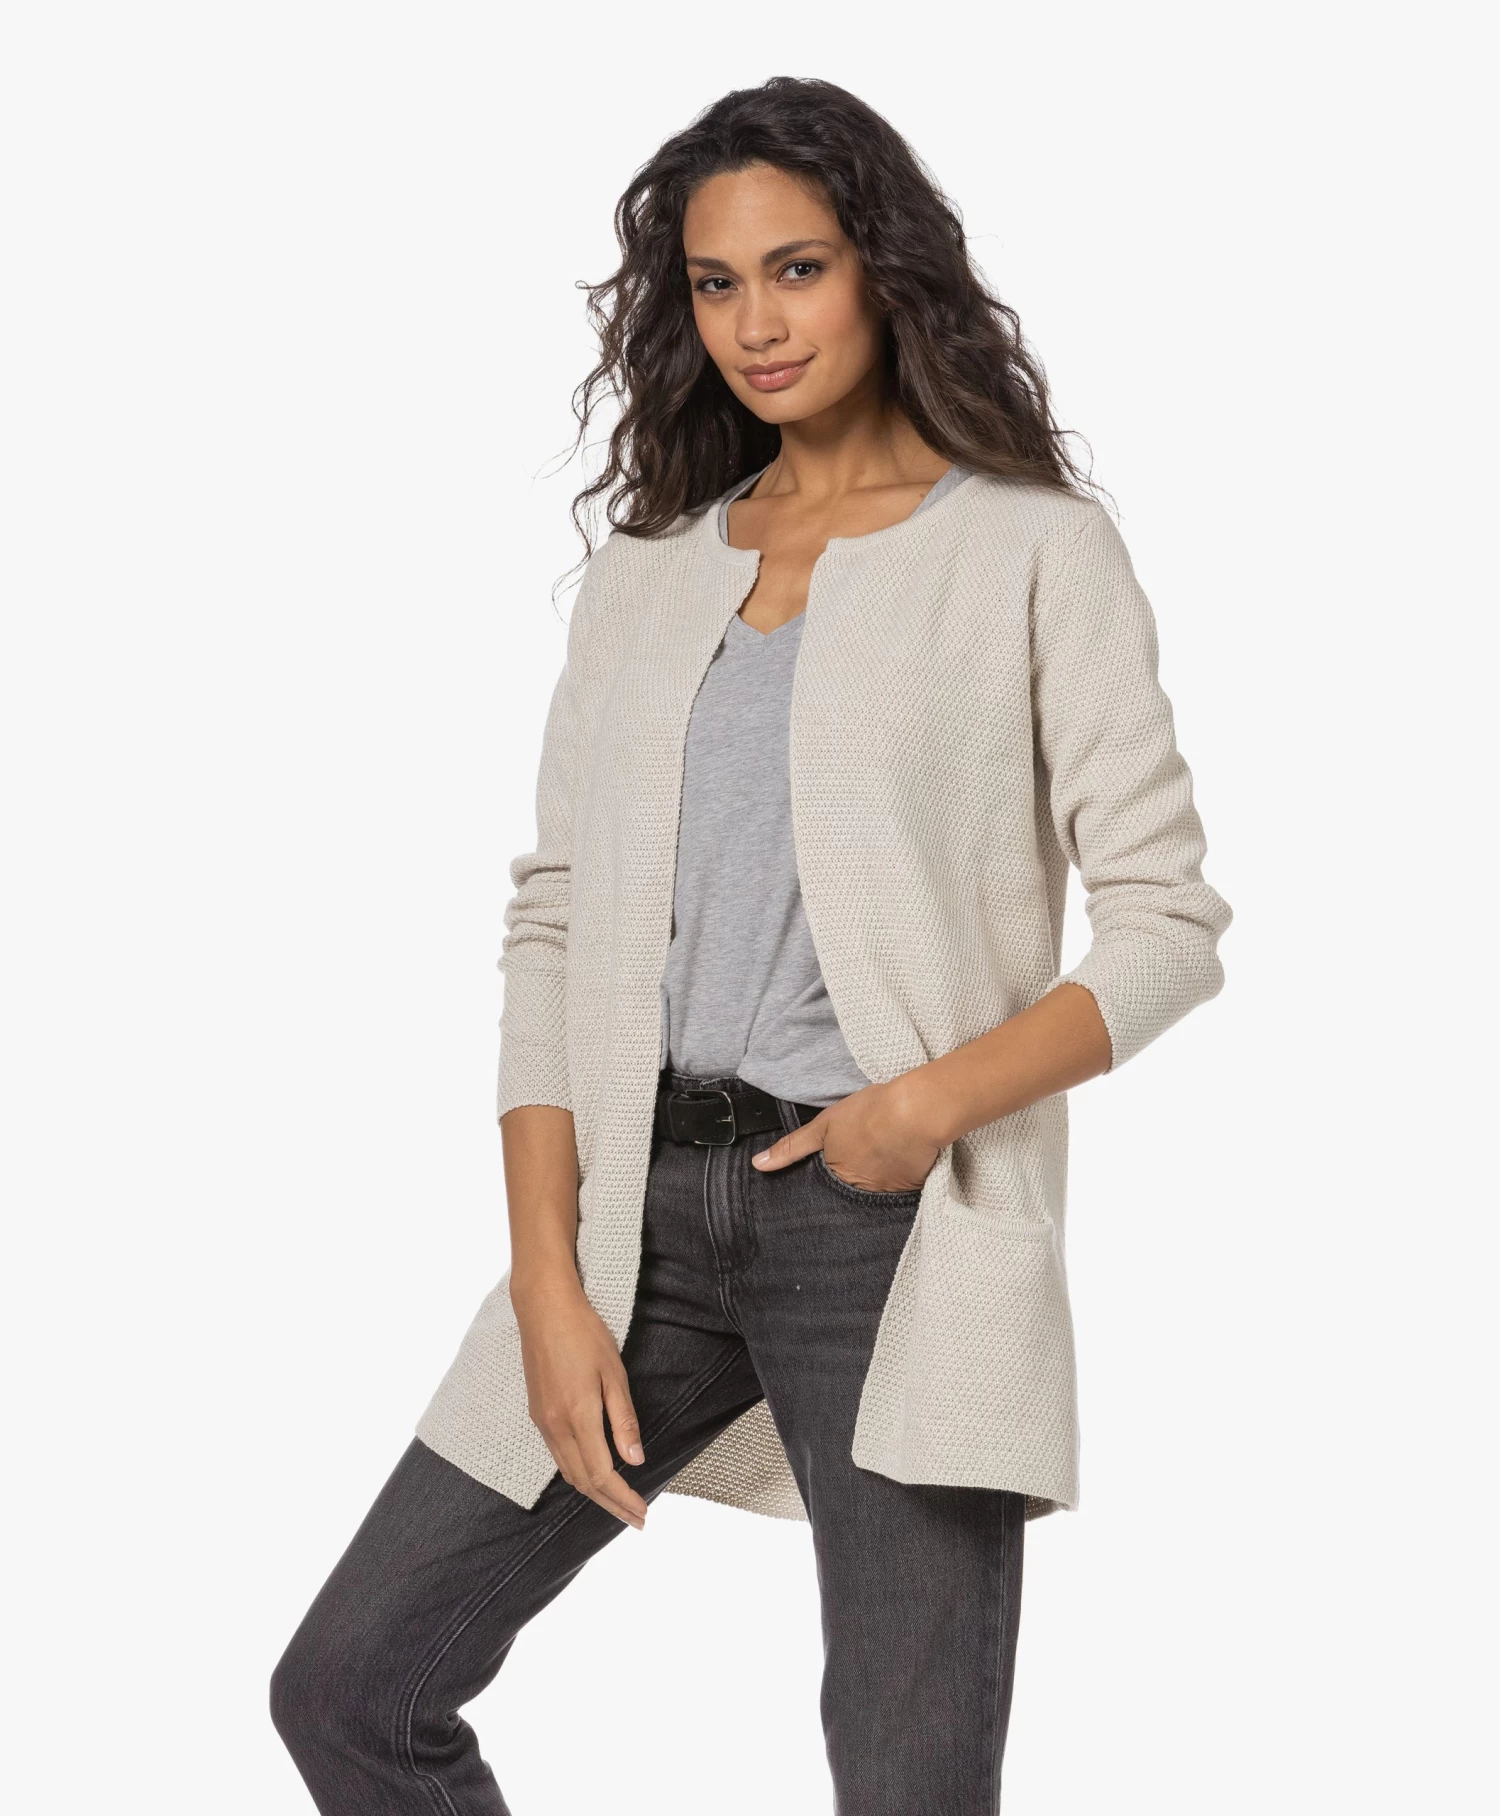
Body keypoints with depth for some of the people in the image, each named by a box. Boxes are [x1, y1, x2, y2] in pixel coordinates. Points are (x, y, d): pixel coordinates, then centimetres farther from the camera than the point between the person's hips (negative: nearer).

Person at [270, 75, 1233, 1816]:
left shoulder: (1035, 551, 2)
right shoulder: (645, 571, 14)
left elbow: (1168, 925, -1)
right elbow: (552, 925, 9)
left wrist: (938, 1100, -18)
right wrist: (547, 1283, -2)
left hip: (896, 1221, -4)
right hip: (647, 1204, 5)